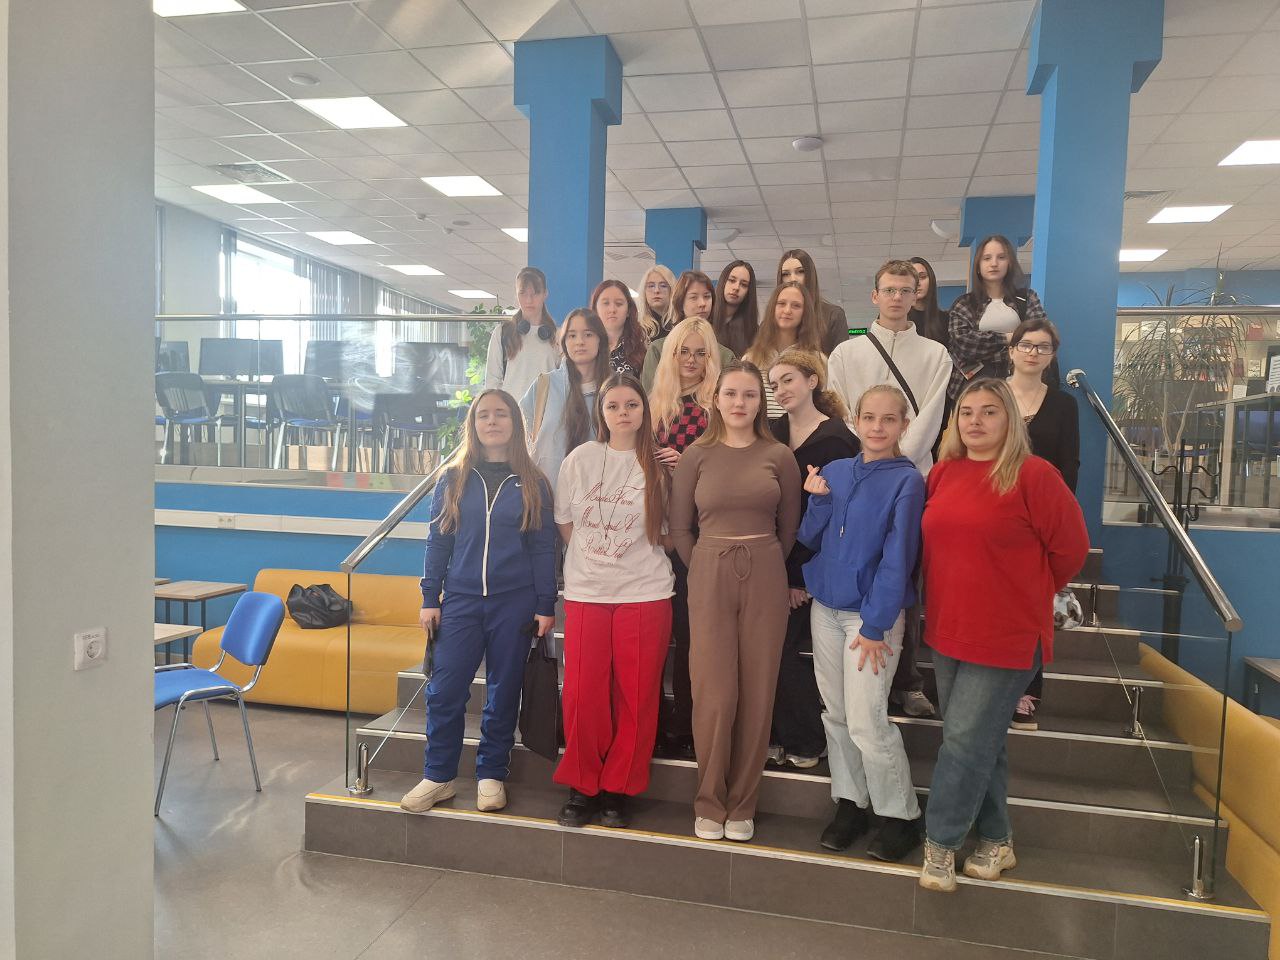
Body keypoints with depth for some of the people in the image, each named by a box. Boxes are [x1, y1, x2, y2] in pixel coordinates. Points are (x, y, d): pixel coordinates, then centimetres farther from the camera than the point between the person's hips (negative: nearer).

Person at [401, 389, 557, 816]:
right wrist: (430, 599, 2)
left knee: (503, 692, 8)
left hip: (514, 603, -1)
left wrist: (545, 606, -1)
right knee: (445, 690, 0)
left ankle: (491, 775, 24)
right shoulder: (453, 478, 5)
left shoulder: (531, 483, 2)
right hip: (461, 600, 1)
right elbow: (438, 541, 6)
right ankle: (438, 776, 17)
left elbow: (543, 548, 2)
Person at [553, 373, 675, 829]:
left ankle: (617, 789, 19)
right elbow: (566, 523, 10)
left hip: (645, 593, 0)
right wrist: (592, 560, 6)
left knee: (636, 697, 3)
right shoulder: (581, 459, 3)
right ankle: (582, 787, 18)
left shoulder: (659, 465, 1)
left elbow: (666, 530, 9)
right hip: (585, 591, 1)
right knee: (582, 694, 0)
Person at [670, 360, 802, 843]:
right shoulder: (696, 455, 3)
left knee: (757, 694, 5)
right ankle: (709, 803, 19)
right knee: (714, 695, 1)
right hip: (709, 579, -1)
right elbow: (680, 527, 6)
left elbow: (789, 527, 9)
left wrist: (761, 567, 9)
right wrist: (707, 571, 3)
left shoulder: (779, 456, 3)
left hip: (765, 580, 1)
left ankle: (742, 803, 21)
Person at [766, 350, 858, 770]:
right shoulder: (773, 432, 9)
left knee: (784, 649, -2)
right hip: (775, 563, 5)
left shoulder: (835, 440, -10)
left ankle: (807, 743, 18)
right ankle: (780, 737, 21)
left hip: (807, 569, -5)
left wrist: (800, 577, -14)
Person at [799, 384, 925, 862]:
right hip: (826, 608, 5)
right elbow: (809, 540, 6)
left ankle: (900, 815, 14)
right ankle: (850, 803, 27)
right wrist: (817, 502, -12)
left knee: (866, 721, -5)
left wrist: (875, 625, -14)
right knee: (836, 715, 11)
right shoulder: (833, 472, 6)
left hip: (874, 612, -5)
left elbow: (897, 558, -12)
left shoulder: (906, 480, -9)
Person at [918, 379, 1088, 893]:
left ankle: (940, 845, 13)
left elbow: (1070, 547, -6)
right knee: (981, 741, 16)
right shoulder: (943, 473, 5)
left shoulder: (1034, 475, -11)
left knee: (966, 739, -3)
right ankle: (996, 843, 31)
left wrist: (1029, 594, 4)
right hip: (948, 630, 6)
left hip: (1006, 636, -6)